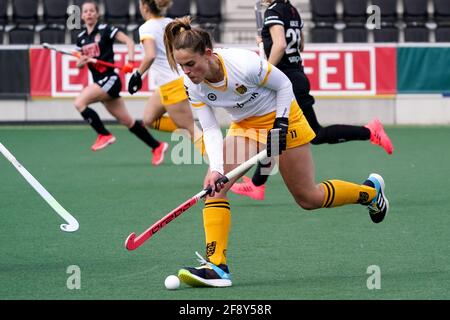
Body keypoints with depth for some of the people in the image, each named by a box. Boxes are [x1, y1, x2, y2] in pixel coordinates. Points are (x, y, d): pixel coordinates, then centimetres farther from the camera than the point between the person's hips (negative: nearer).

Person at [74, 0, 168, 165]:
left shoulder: (105, 30, -6)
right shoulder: (81, 38, 12)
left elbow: (129, 41, -11)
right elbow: (80, 63, 18)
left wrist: (130, 62, -24)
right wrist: (81, 63, -6)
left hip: (110, 79, -7)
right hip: (99, 82, 7)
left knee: (80, 102, -22)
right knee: (126, 120, 10)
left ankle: (104, 135, -9)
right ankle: (157, 146, 21)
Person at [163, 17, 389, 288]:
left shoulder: (244, 63, -34)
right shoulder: (192, 85, -18)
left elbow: (284, 84, -16)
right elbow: (210, 130, -14)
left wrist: (280, 124, -20)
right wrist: (216, 169, -27)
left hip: (281, 117, -5)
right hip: (244, 125, 5)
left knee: (309, 199, 6)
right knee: (214, 185, -18)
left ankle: (371, 191, 34)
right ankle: (216, 266, -20)